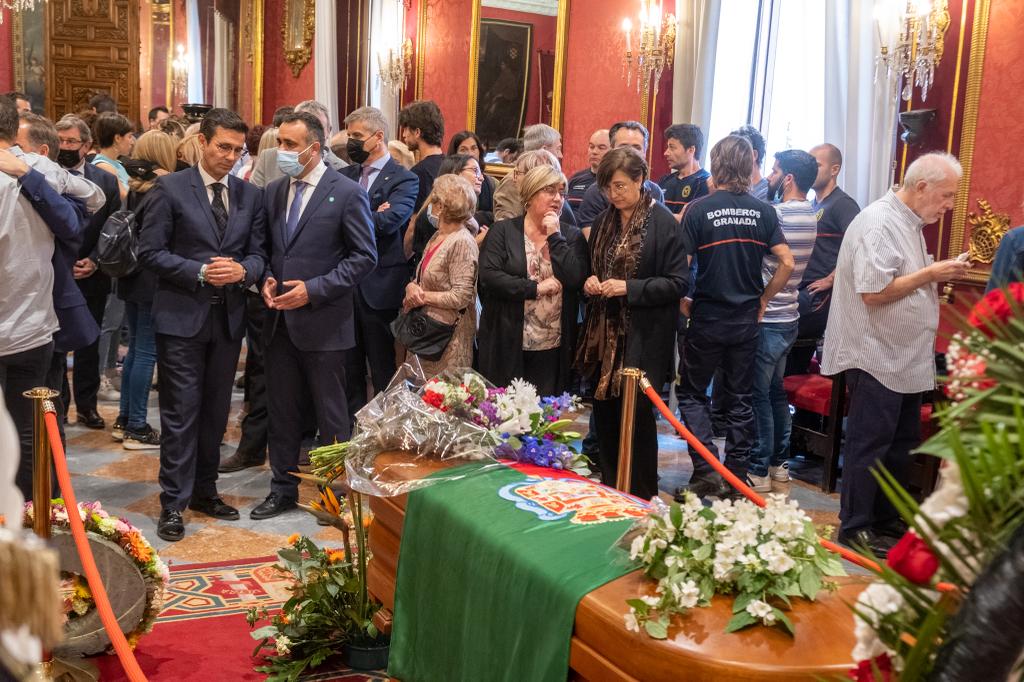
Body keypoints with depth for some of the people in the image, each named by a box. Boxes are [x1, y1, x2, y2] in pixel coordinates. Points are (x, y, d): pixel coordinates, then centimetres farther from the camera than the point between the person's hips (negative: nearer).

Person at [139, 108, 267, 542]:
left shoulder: (250, 195, 8)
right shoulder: (170, 189, -4)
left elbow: (257, 253, 9)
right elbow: (150, 251, -7)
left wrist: (243, 271, -13)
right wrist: (200, 272, -17)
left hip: (229, 317, 4)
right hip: (182, 316, -4)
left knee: (215, 410, 13)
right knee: (181, 412, -2)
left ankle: (204, 490, 27)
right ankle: (173, 503, 8)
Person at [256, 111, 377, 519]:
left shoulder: (346, 193, -8)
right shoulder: (273, 192, 9)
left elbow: (364, 257, -9)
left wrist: (314, 289, -16)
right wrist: (267, 280, -2)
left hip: (322, 322, -5)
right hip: (280, 319, 6)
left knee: (330, 413, 6)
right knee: (282, 410, 14)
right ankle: (283, 488, 27)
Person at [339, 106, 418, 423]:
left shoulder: (404, 180, -6)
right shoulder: (344, 176, 12)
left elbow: (388, 220, -22)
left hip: (380, 287, -5)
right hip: (345, 285, 6)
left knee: (383, 370, 5)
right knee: (350, 367, 15)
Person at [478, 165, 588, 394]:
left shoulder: (572, 236, 7)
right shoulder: (503, 231, 2)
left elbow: (577, 279, -8)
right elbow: (488, 275, -11)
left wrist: (555, 237, -8)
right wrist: (536, 288, -13)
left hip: (553, 348, 2)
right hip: (507, 344, -1)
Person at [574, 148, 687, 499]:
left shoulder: (663, 223, -9)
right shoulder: (604, 220, 10)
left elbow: (678, 283, -11)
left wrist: (629, 288, -19)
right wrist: (590, 282, 0)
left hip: (643, 339, -6)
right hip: (604, 334, 6)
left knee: (636, 415, 0)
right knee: (605, 412, 10)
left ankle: (642, 497, 16)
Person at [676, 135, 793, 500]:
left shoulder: (699, 209, -10)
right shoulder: (763, 211, -1)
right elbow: (787, 263, -5)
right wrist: (762, 299, 7)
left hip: (707, 318, -3)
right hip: (746, 319, 3)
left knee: (692, 394, 12)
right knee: (739, 399, 13)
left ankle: (707, 471, 1)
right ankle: (736, 476, 18)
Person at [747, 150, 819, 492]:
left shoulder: (776, 215, -19)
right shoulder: (810, 217, 7)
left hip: (767, 320, -8)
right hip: (790, 317, 9)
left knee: (758, 395, 0)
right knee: (776, 391, 18)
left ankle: (758, 470, 7)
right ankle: (779, 462, 27)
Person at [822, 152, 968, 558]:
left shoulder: (909, 223, 14)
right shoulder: (879, 223, -17)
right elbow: (872, 292, -24)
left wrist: (938, 277, 5)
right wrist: (929, 274, -18)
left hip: (905, 358, 10)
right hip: (877, 357, -10)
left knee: (901, 445, 15)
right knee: (869, 446, -2)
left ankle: (886, 522, 27)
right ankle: (855, 528, 9)